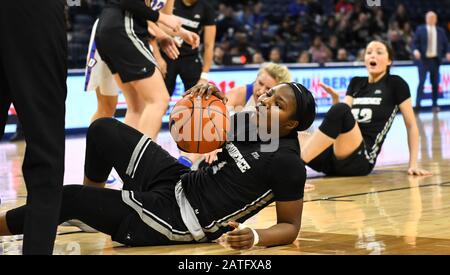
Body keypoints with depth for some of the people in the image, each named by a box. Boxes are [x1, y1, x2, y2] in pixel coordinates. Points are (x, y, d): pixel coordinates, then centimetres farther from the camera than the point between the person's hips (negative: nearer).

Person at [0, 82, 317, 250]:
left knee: (70, 198, -4)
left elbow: (291, 227, -13)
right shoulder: (251, 122, 2)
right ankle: (93, 199, 30)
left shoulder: (288, 163, -19)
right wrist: (214, 100, -4)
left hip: (177, 221, -8)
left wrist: (255, 237, -33)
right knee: (104, 129, 5)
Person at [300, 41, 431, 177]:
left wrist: (413, 164, 2)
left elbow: (411, 124, 10)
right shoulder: (356, 82, 23)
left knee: (341, 110, -34)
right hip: (334, 156, 6)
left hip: (362, 158, -5)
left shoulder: (395, 84, 10)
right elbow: (344, 116, 14)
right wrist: (335, 99, -5)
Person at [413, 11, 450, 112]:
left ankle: (435, 104, 12)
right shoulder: (420, 29, 4)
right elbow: (415, 42, 1)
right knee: (421, 81, -9)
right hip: (423, 59, -3)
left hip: (435, 60, 3)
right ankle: (418, 103, -7)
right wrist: (416, 50, -18)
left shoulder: (440, 31, 10)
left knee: (435, 83, 5)